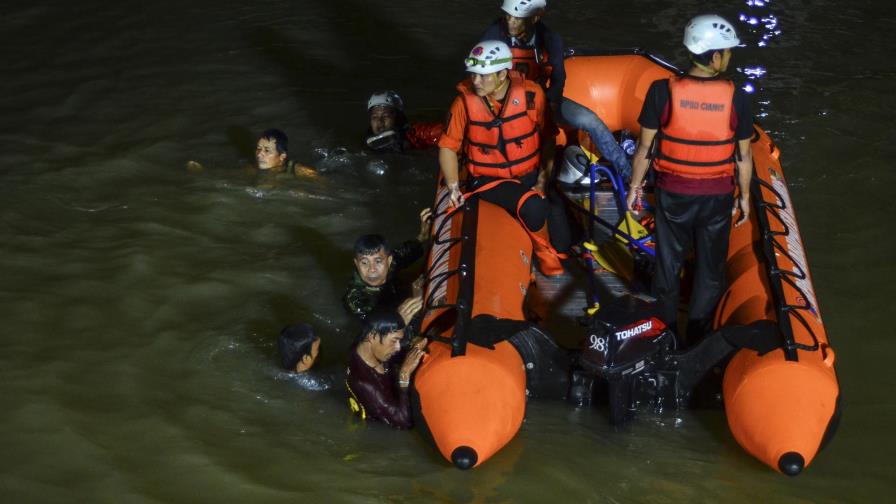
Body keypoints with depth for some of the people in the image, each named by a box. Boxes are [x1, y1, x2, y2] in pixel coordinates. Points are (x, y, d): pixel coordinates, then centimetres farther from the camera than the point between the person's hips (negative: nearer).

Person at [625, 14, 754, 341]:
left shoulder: (663, 92, -17)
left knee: (668, 263, 19)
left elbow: (645, 146, -9)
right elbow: (743, 156, -5)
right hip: (717, 197, 0)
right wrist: (745, 195, 10)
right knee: (710, 269, 18)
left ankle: (666, 331, 34)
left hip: (673, 193, 0)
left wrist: (635, 186, 6)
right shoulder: (736, 98, -16)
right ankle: (697, 338, 29)